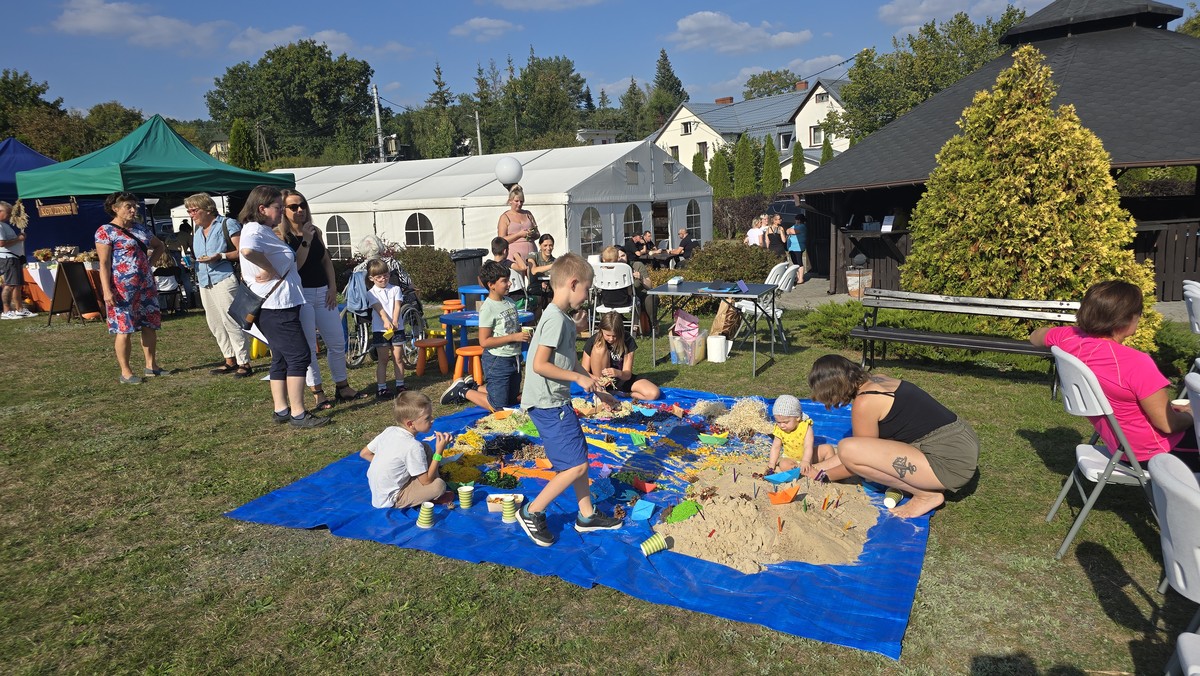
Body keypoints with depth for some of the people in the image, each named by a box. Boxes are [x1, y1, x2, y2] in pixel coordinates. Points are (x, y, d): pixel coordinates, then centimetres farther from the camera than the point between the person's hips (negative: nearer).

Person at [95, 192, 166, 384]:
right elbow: (104, 264, -12)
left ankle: (151, 365, 19)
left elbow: (159, 246, 28)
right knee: (124, 328, -2)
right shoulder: (105, 231, -7)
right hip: (122, 287, -7)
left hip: (146, 285, 7)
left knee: (150, 325, 8)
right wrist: (107, 291, -19)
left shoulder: (140, 228, 12)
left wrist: (148, 262, 12)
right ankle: (125, 372, 5)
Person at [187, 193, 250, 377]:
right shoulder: (197, 231, 19)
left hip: (224, 279, -8)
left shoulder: (228, 224, -4)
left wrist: (220, 256, -21)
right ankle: (230, 360, 17)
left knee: (231, 321, -11)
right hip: (204, 282, 8)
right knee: (215, 324, 8)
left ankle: (244, 362, -6)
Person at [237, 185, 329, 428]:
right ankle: (298, 414, -3)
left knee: (282, 358, 14)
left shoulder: (265, 231, 17)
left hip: (280, 305, 11)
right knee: (299, 355, -7)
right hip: (276, 307, -11)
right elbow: (247, 250, -38)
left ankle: (281, 410, 21)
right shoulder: (256, 230, -15)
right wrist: (271, 271, -26)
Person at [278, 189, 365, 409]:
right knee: (308, 347, -1)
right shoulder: (280, 236, -6)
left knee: (337, 342, 8)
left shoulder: (315, 231, 10)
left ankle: (343, 388, 21)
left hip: (323, 292, 6)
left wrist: (333, 287, 4)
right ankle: (318, 394, 8)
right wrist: (305, 241, -20)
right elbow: (292, 267, -16)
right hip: (300, 294, -6)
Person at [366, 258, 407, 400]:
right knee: (383, 360, 3)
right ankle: (381, 388, 8)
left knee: (398, 358, 6)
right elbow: (379, 309, -15)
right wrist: (386, 321, -31)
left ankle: (400, 386, 15)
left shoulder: (395, 289, 6)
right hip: (380, 330, -2)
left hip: (397, 328, 2)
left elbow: (397, 306, -6)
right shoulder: (371, 293, 0)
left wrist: (394, 322, -22)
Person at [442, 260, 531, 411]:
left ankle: (473, 387, 31)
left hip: (514, 358, 8)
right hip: (497, 361, -8)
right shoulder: (488, 308, -18)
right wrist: (514, 337, -22)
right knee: (498, 407, 0)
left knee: (513, 399, 20)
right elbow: (484, 341, -21)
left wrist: (524, 334, -3)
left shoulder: (510, 302, 5)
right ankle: (462, 391, 16)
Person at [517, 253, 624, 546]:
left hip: (557, 401, 10)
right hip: (548, 404, -10)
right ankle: (532, 512, 9)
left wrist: (597, 390, 21)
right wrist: (578, 377, -16)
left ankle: (587, 516, 30)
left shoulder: (563, 318, 12)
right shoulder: (556, 319, -19)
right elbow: (540, 364, -24)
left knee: (579, 457, 17)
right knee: (576, 466, -5)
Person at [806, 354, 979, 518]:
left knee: (847, 449, -20)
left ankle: (926, 494, -6)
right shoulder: (877, 379, 10)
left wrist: (822, 475, 10)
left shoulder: (864, 403, -16)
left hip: (951, 462, -10)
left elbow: (863, 456, -3)